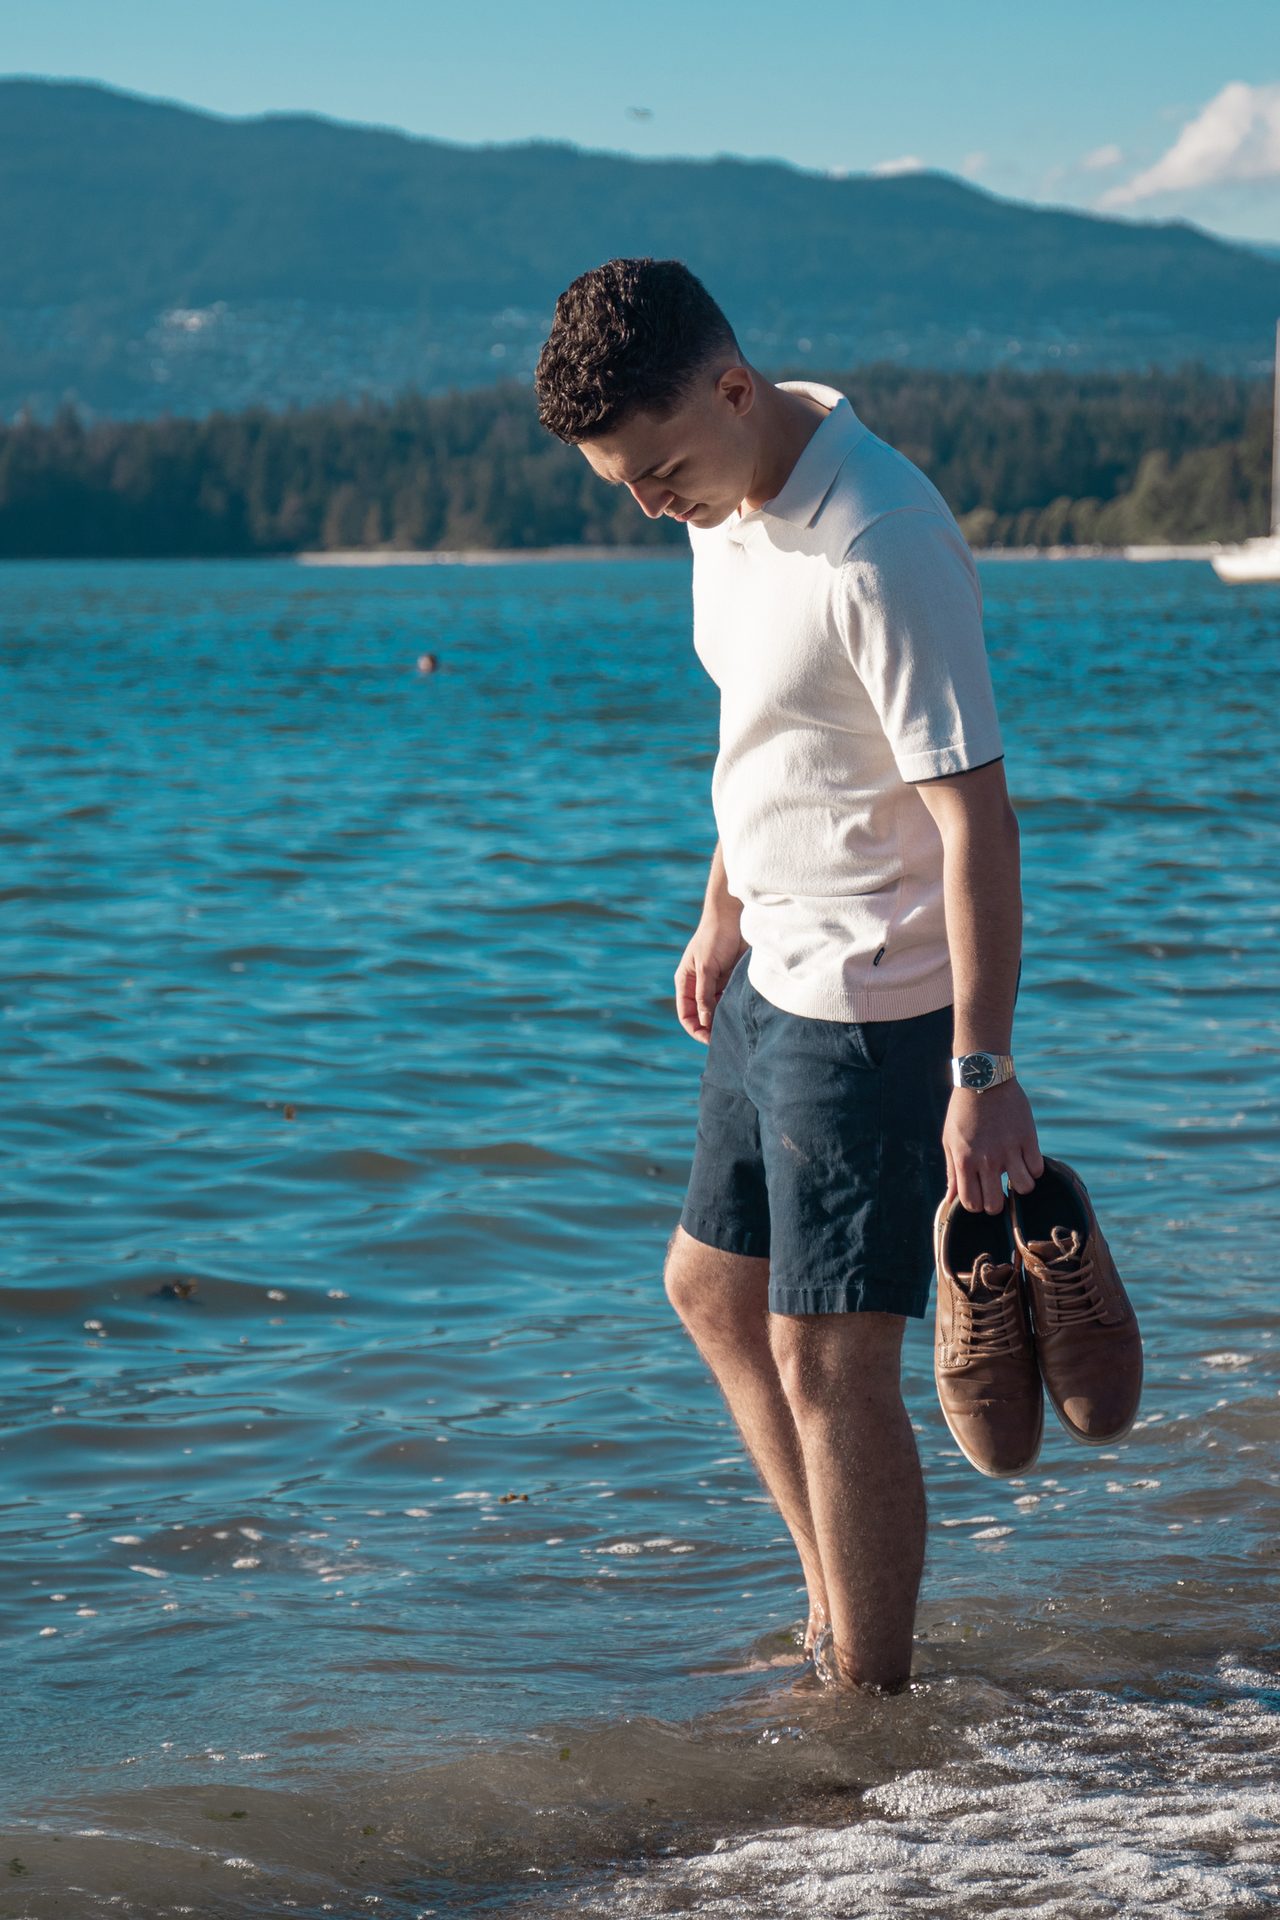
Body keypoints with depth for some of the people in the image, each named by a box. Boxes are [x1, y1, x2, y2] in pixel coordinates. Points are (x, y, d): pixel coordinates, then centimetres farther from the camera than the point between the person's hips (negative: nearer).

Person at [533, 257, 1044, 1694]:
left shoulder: (876, 549, -26)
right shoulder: (728, 494, 3)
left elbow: (975, 813, -26)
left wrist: (983, 1072, -26)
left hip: (874, 1000, -10)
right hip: (781, 971, 10)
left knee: (829, 1364, -5)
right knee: (712, 1286, 21)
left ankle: (868, 1701, 8)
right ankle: (841, 1614, 34)